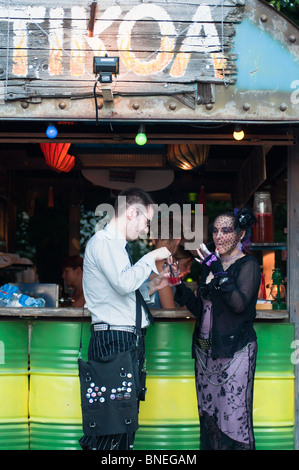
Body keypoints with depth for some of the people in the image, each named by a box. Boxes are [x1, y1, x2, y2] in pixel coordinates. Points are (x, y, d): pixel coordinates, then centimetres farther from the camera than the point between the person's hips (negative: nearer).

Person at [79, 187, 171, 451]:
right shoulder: (103, 241, -7)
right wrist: (151, 258, -10)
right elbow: (124, 283, -22)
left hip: (129, 340, 10)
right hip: (114, 339, -10)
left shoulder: (117, 246, 22)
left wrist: (153, 287, 16)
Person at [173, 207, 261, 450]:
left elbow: (240, 304, -21)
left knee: (234, 417, -6)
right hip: (205, 349, 7)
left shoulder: (247, 265, -5)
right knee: (208, 416, 10)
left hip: (235, 351, -7)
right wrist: (181, 287, 4)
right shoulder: (211, 265, 14)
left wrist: (218, 272, -24)